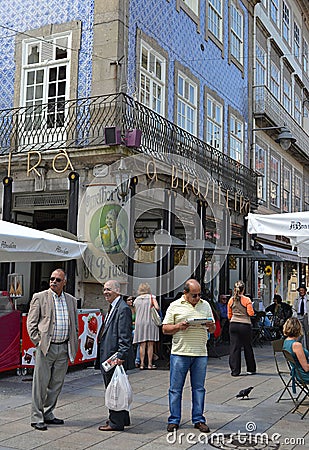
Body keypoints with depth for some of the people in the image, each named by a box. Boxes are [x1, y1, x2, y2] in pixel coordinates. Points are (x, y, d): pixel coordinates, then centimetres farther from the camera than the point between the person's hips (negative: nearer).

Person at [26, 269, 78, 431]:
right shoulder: (39, 297, -1)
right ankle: (37, 417, 10)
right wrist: (38, 342, -9)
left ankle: (48, 414, 24)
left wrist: (73, 346, 9)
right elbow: (31, 323, -1)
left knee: (56, 384, 11)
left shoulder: (71, 300, 11)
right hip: (45, 348, -4)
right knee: (41, 383, 0)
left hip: (64, 349, 4)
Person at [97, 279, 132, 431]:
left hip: (115, 356, -11)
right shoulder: (113, 308, 16)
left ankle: (116, 422, 8)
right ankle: (123, 418, 29)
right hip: (107, 356, 11)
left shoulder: (123, 309, -15)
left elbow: (125, 336, -20)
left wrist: (121, 356, -23)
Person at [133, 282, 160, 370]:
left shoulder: (136, 300, 11)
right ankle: (150, 364, -1)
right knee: (150, 344, 0)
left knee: (142, 345, 3)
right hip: (150, 321, -2)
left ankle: (142, 364, 0)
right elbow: (157, 308, -10)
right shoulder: (151, 297, 2)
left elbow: (136, 312, 12)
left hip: (139, 322, 3)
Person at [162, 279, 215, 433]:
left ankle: (198, 420, 18)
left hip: (200, 353, 3)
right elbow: (165, 329, 3)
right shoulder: (175, 306, 2)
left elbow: (212, 328, 17)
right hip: (179, 353, -2)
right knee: (175, 388, 3)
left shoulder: (205, 305, 12)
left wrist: (211, 326, -7)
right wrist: (178, 326, -15)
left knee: (199, 388, 8)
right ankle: (174, 420, 13)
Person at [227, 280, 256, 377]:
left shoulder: (231, 300, 4)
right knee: (247, 347, 11)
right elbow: (251, 313, -10)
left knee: (234, 347, 4)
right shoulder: (247, 300, -7)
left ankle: (235, 370, 3)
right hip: (245, 325, -2)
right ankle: (251, 369, 22)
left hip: (233, 325, 2)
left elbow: (229, 315, 10)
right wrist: (251, 309, 10)